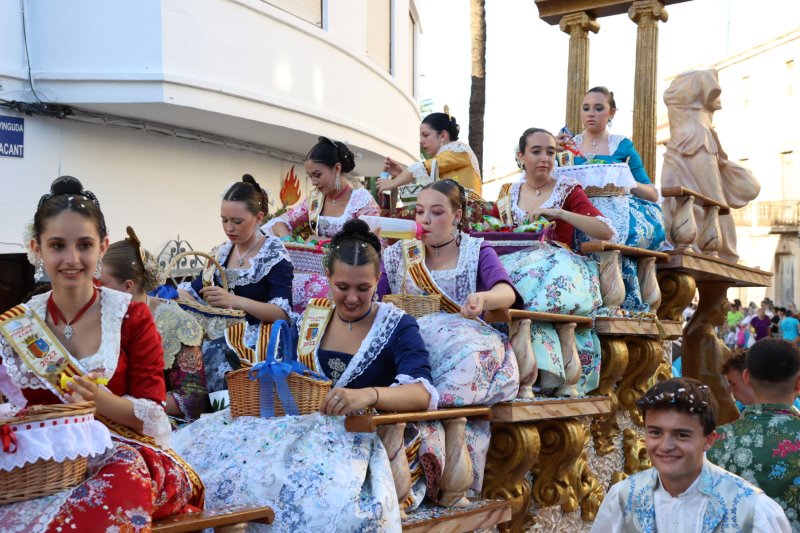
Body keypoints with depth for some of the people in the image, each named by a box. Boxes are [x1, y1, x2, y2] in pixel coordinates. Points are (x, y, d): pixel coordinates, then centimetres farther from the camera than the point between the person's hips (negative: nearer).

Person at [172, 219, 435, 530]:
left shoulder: (397, 327, -3)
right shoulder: (311, 318, 12)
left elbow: (423, 392, -17)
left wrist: (368, 395, -36)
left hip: (357, 434, -4)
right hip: (299, 422, 4)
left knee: (327, 494, -39)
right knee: (201, 446, -19)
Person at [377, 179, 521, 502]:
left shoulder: (478, 251, 11)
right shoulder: (397, 256, 18)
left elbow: (506, 292, -10)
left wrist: (483, 299, -34)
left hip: (465, 340, -1)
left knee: (471, 354, -37)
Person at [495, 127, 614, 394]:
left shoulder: (568, 190, 8)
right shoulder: (508, 194, 18)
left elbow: (607, 232, -6)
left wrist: (558, 213, -14)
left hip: (558, 268, -3)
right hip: (517, 267, 3)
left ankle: (548, 370, -31)